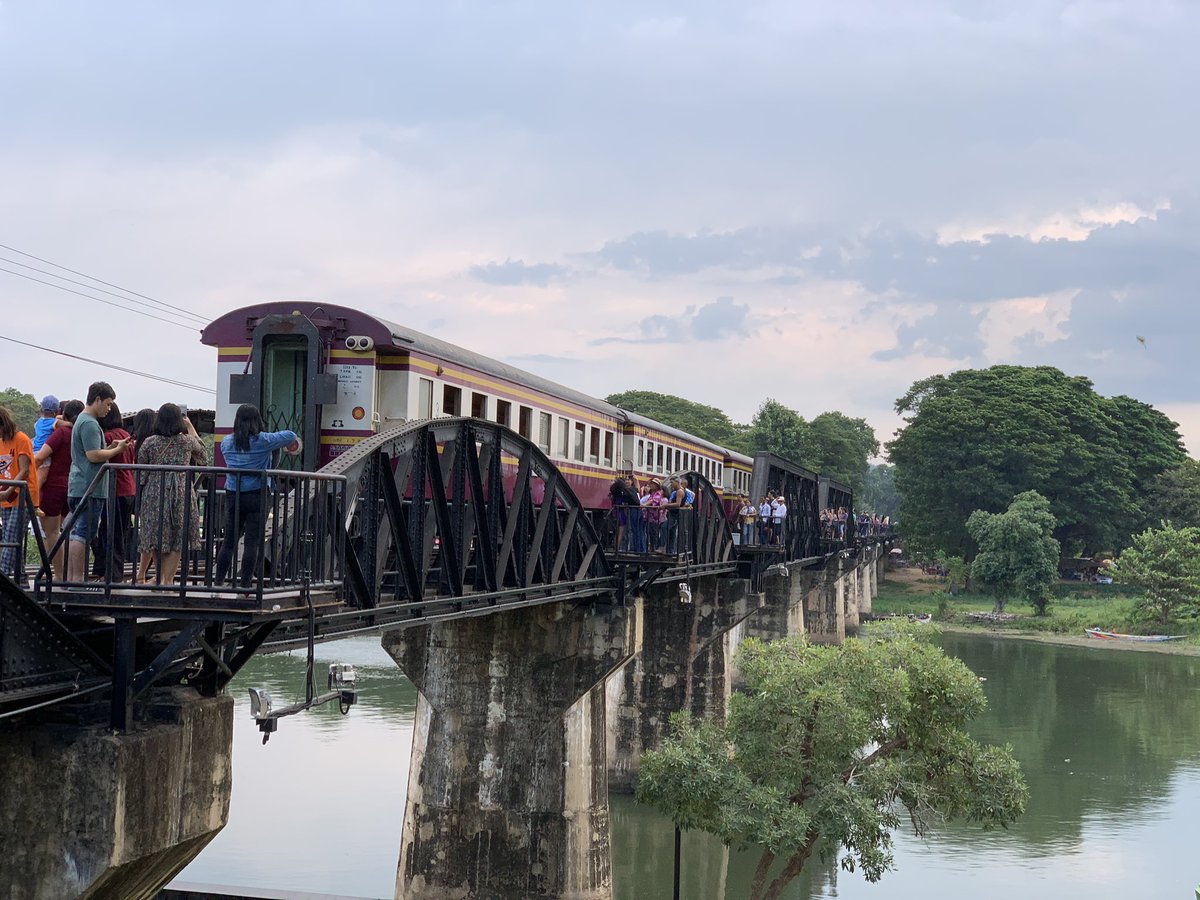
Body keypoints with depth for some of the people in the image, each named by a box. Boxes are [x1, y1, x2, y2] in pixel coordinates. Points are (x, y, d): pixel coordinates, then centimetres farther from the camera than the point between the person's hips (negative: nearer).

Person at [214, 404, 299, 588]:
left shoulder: (227, 442, 5)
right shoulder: (263, 441, -7)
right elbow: (290, 436, -1)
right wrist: (293, 442, 20)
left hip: (232, 495, 4)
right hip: (256, 495, -4)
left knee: (228, 542, 10)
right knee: (253, 542, -2)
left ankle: (219, 582, 13)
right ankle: (245, 585, -3)